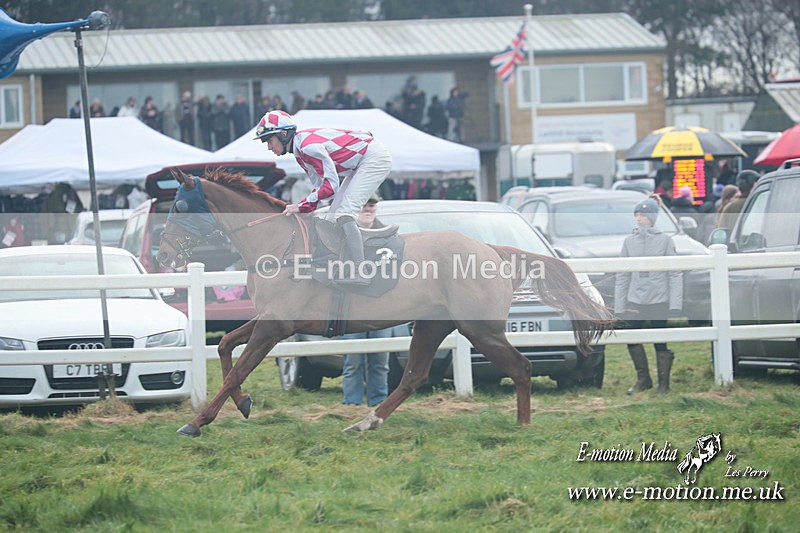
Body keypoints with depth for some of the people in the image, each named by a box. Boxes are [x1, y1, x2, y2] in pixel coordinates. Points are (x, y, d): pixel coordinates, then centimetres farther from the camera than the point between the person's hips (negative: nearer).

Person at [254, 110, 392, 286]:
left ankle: (358, 273, -22)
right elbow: (320, 186, 9)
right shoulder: (299, 150, 8)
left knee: (344, 214, -19)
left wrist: (301, 206, -22)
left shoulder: (308, 146, -24)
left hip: (375, 157, -10)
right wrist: (299, 210, -3)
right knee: (334, 215, 8)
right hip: (360, 164, 10)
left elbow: (331, 185, -26)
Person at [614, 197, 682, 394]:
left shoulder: (665, 240, -1)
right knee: (631, 338, -5)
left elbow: (675, 273, -2)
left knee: (660, 342, 0)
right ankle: (643, 379, 10)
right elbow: (622, 275, 9)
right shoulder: (629, 241, 7)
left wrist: (675, 302, -9)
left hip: (659, 300, -3)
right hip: (635, 300, 3)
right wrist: (619, 304, 5)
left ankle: (664, 383, 12)